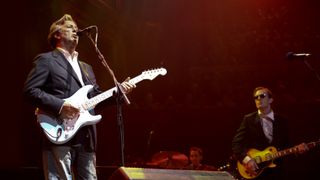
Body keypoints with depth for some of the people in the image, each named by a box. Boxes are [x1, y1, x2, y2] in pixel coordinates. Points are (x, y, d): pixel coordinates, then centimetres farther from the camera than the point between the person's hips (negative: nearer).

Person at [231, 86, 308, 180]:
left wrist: (296, 149, -8)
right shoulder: (248, 119, 1)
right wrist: (246, 159, -19)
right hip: (253, 172, -2)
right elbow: (236, 143, -5)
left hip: (275, 171, 2)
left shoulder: (282, 120, 10)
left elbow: (286, 145, 12)